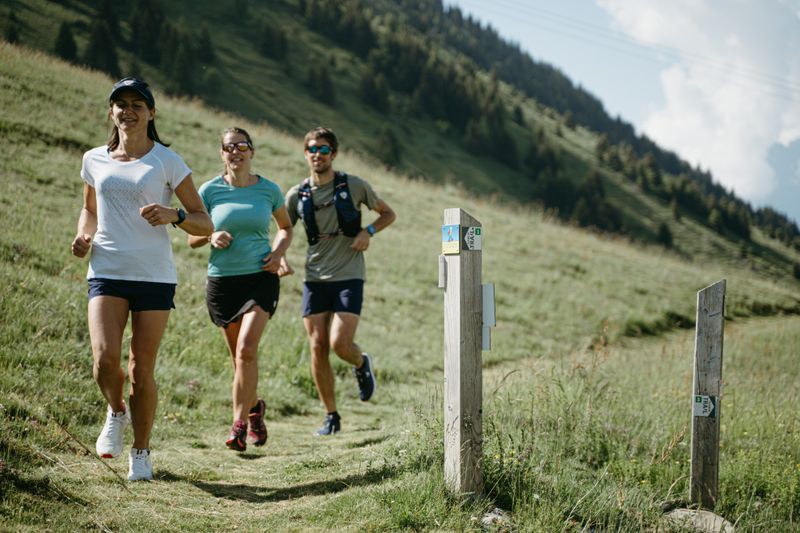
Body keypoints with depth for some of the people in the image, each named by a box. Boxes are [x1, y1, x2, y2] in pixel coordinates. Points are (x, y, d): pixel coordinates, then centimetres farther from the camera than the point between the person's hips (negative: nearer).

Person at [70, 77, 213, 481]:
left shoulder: (167, 162, 2)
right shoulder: (94, 160, 10)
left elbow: (204, 224, 3)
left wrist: (173, 215, -18)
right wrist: (83, 235, 5)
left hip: (155, 275, -2)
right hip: (106, 271, 2)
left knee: (141, 369, -1)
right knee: (105, 358, -17)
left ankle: (141, 452, 18)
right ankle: (116, 412, 16)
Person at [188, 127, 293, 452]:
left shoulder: (269, 190, 2)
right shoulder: (210, 190, 0)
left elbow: (286, 227, 19)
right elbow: (193, 238, 6)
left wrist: (278, 252, -1)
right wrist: (212, 237, -16)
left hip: (261, 278, -1)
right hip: (222, 280, 1)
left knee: (247, 349, -18)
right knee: (238, 355, 9)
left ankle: (239, 423, -10)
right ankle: (254, 407, 36)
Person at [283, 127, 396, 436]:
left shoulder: (354, 187, 0)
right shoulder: (297, 195, 6)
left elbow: (388, 214, 12)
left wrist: (368, 231, -7)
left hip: (349, 277, -3)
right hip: (315, 279, 3)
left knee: (339, 343, -16)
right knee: (317, 348, -1)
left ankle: (361, 364, 22)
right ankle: (331, 416, 11)